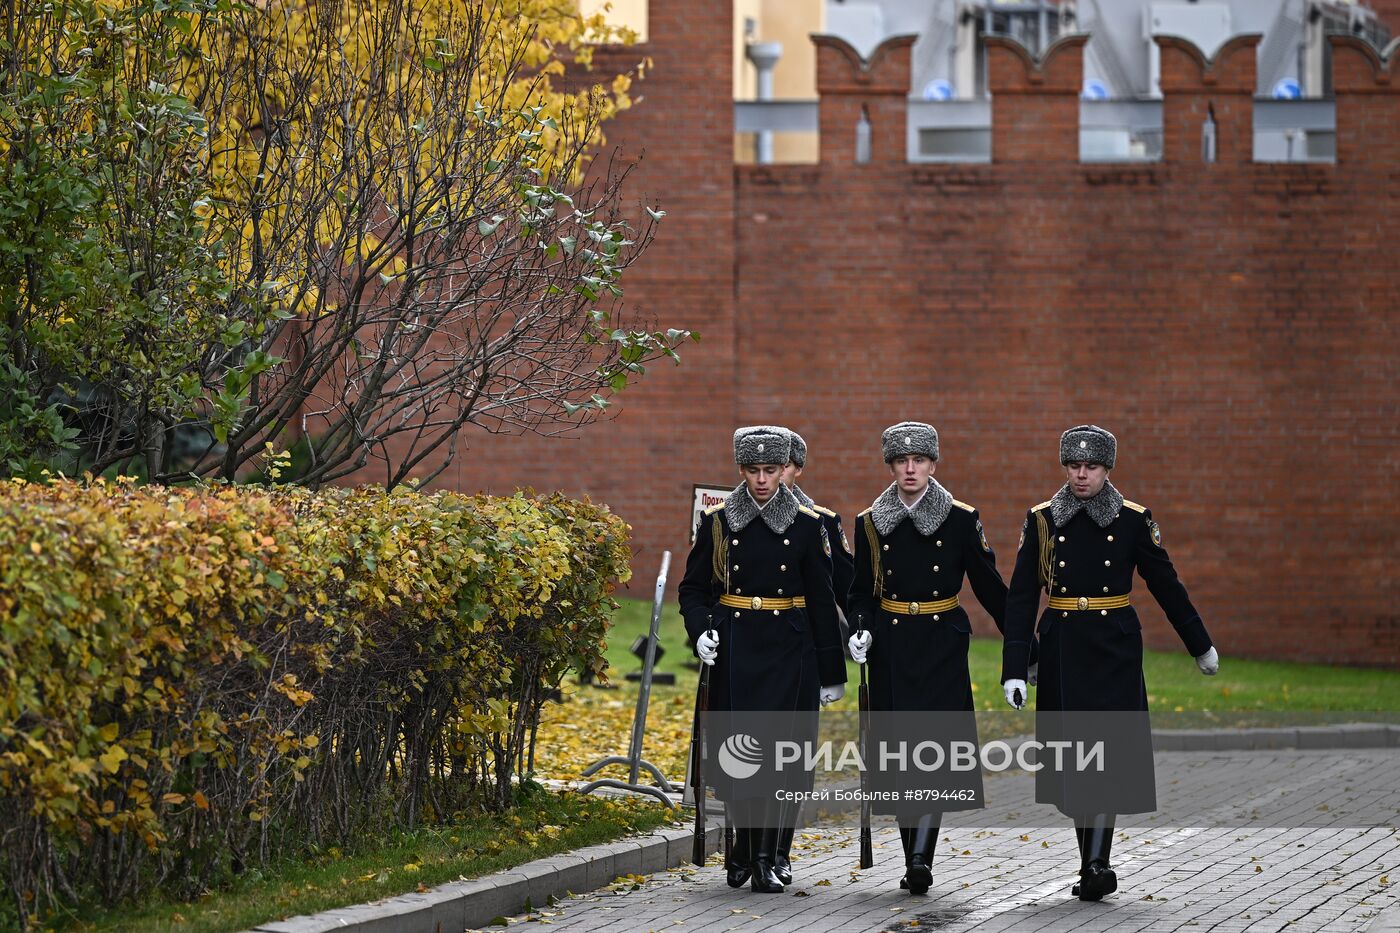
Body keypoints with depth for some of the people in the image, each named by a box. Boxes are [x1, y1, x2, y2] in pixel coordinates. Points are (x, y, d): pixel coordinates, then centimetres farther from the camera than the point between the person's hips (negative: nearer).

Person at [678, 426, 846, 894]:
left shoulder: (806, 525, 1)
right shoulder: (717, 521, 3)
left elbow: (822, 601, 4)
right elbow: (693, 587, 9)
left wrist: (831, 673, 4)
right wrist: (700, 631, -11)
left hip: (787, 651, -1)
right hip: (733, 650, 1)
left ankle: (765, 859, -1)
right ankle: (746, 839, 22)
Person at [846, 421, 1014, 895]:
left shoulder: (961, 519, -1)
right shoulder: (870, 523, 4)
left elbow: (989, 585, 3)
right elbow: (862, 592, 9)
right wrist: (861, 630, -9)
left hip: (942, 647, -2)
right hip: (891, 648, 2)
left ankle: (921, 856, -22)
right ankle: (914, 863, 10)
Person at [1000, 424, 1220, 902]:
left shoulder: (1133, 520, -1)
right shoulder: (1041, 521, 0)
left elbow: (1166, 585, 8)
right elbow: (1021, 597, -2)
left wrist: (1201, 645, 15)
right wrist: (1014, 669, -9)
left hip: (1114, 650, -1)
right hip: (1062, 649, 2)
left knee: (1108, 751, -11)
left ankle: (1098, 863, -15)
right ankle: (1091, 863, 16)